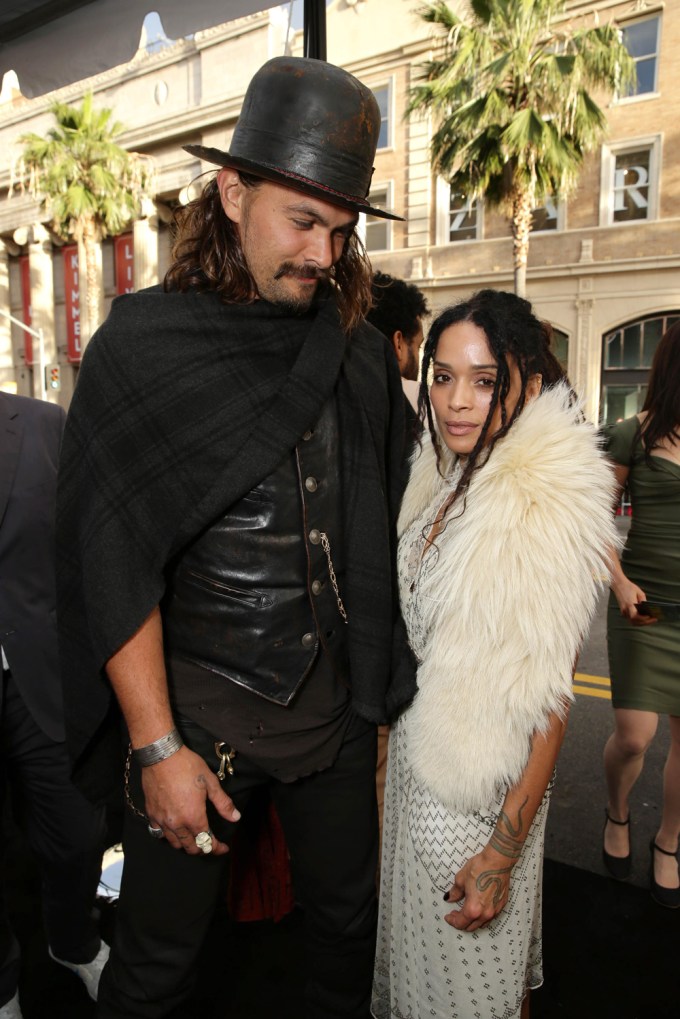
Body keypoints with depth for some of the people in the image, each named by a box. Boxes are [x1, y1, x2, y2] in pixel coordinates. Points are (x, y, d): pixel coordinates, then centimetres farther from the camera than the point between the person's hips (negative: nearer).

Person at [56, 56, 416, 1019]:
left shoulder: (364, 353, 2)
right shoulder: (144, 343, -10)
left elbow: (386, 522, 9)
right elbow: (113, 560, -13)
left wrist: (384, 686, 7)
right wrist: (158, 747, -15)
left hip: (338, 698, 5)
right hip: (199, 705, -4)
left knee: (349, 914, 23)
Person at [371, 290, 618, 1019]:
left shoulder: (547, 505, -24)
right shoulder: (445, 480, 1)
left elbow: (547, 699, -22)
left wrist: (503, 851, -19)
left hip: (479, 788, -7)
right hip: (416, 754, 7)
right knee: (416, 953, 27)